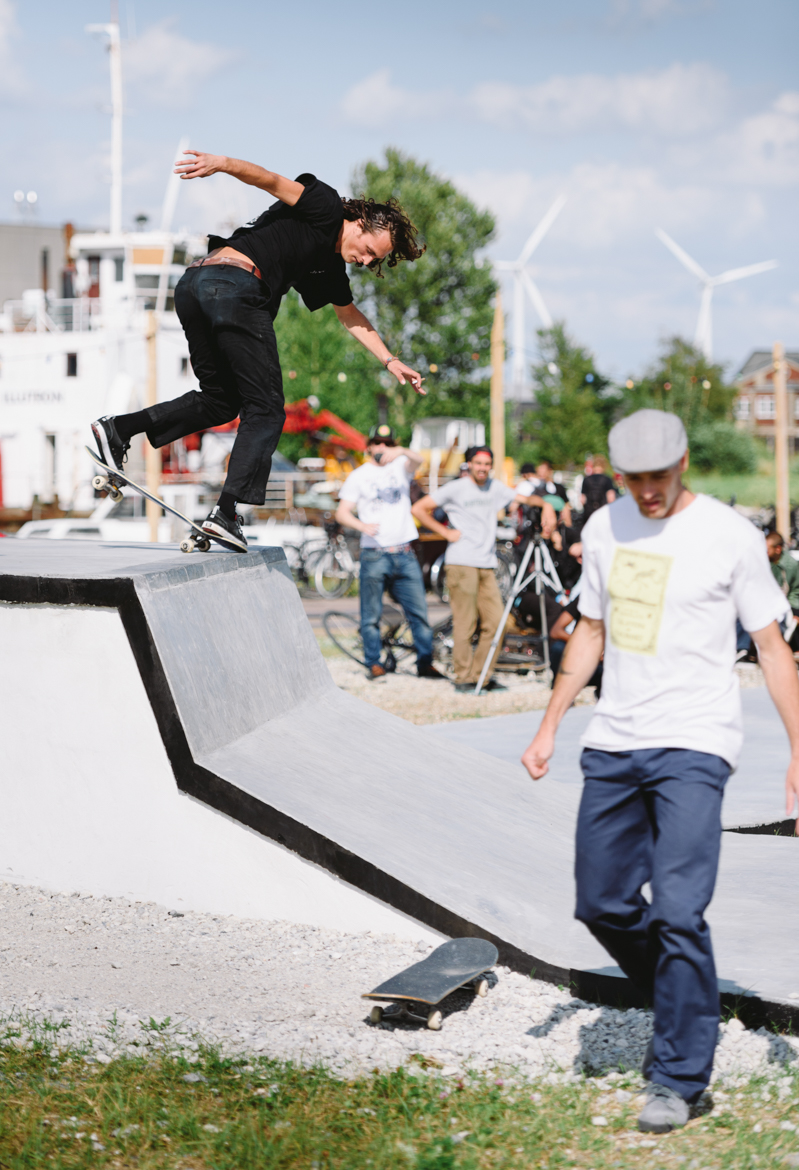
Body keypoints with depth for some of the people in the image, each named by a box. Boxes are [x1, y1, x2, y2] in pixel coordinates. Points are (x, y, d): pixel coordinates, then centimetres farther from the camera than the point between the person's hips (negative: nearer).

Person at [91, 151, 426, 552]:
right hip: (235, 284, -9)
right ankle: (226, 511, -14)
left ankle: (118, 427, 9)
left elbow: (351, 316, 43)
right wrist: (223, 163, -25)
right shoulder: (326, 209, 5)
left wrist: (390, 360, 43)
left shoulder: (330, 265, 30)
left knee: (220, 401, 21)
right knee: (265, 411, -4)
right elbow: (272, 181, -9)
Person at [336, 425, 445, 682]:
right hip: (374, 555, -2)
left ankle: (425, 663, 8)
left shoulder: (400, 466, 10)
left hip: (404, 555, 2)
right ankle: (374, 664, 10)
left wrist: (401, 451, -37)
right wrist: (362, 525, -20)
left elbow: (416, 461, -14)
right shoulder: (358, 476, 6)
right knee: (371, 615, 0)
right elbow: (342, 513, 0)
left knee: (419, 611, 1)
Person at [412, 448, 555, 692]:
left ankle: (481, 676, 9)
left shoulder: (495, 488, 15)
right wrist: (445, 532, -4)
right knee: (465, 623, -6)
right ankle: (463, 677, 1)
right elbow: (419, 509, 1)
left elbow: (523, 498, 22)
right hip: (462, 563, -6)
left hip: (487, 565, 6)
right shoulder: (456, 488, 1)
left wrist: (544, 504, 2)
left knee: (495, 622, 0)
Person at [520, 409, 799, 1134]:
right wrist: (549, 728, 16)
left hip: (694, 746, -6)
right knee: (603, 903, 10)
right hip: (613, 744, 6)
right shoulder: (605, 528, 8)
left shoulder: (731, 536, -7)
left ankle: (678, 1076, 2)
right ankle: (684, 1004, 35)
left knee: (678, 913, -13)